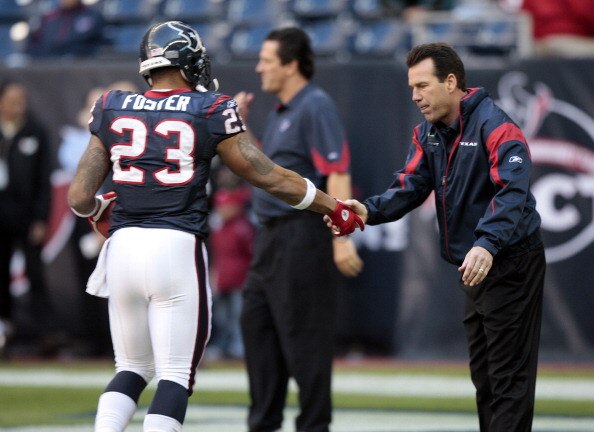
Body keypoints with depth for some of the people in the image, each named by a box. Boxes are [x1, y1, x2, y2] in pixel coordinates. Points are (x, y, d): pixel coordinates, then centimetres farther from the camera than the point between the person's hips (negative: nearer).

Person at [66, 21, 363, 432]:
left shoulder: (113, 110, 8)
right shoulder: (208, 112, -1)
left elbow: (80, 197, 5)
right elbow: (270, 177, 3)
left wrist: (98, 211, 29)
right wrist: (333, 206, 16)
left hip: (124, 245, 4)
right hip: (177, 248, -4)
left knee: (132, 370, 17)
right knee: (177, 375, 1)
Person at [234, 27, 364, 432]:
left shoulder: (316, 107, -13)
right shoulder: (280, 112, 16)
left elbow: (338, 173, -20)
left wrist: (341, 238, -27)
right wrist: (239, 124, 16)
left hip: (303, 235, -10)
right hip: (272, 234, 10)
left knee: (304, 334, -6)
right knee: (257, 324, 12)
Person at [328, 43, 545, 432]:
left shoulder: (494, 126, -20)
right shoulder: (428, 133, 7)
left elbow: (514, 192, -32)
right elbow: (410, 187, -1)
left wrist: (487, 244, -46)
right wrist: (371, 210, -21)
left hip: (511, 264, -9)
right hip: (474, 267, 9)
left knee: (509, 377, -7)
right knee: (483, 374, 17)